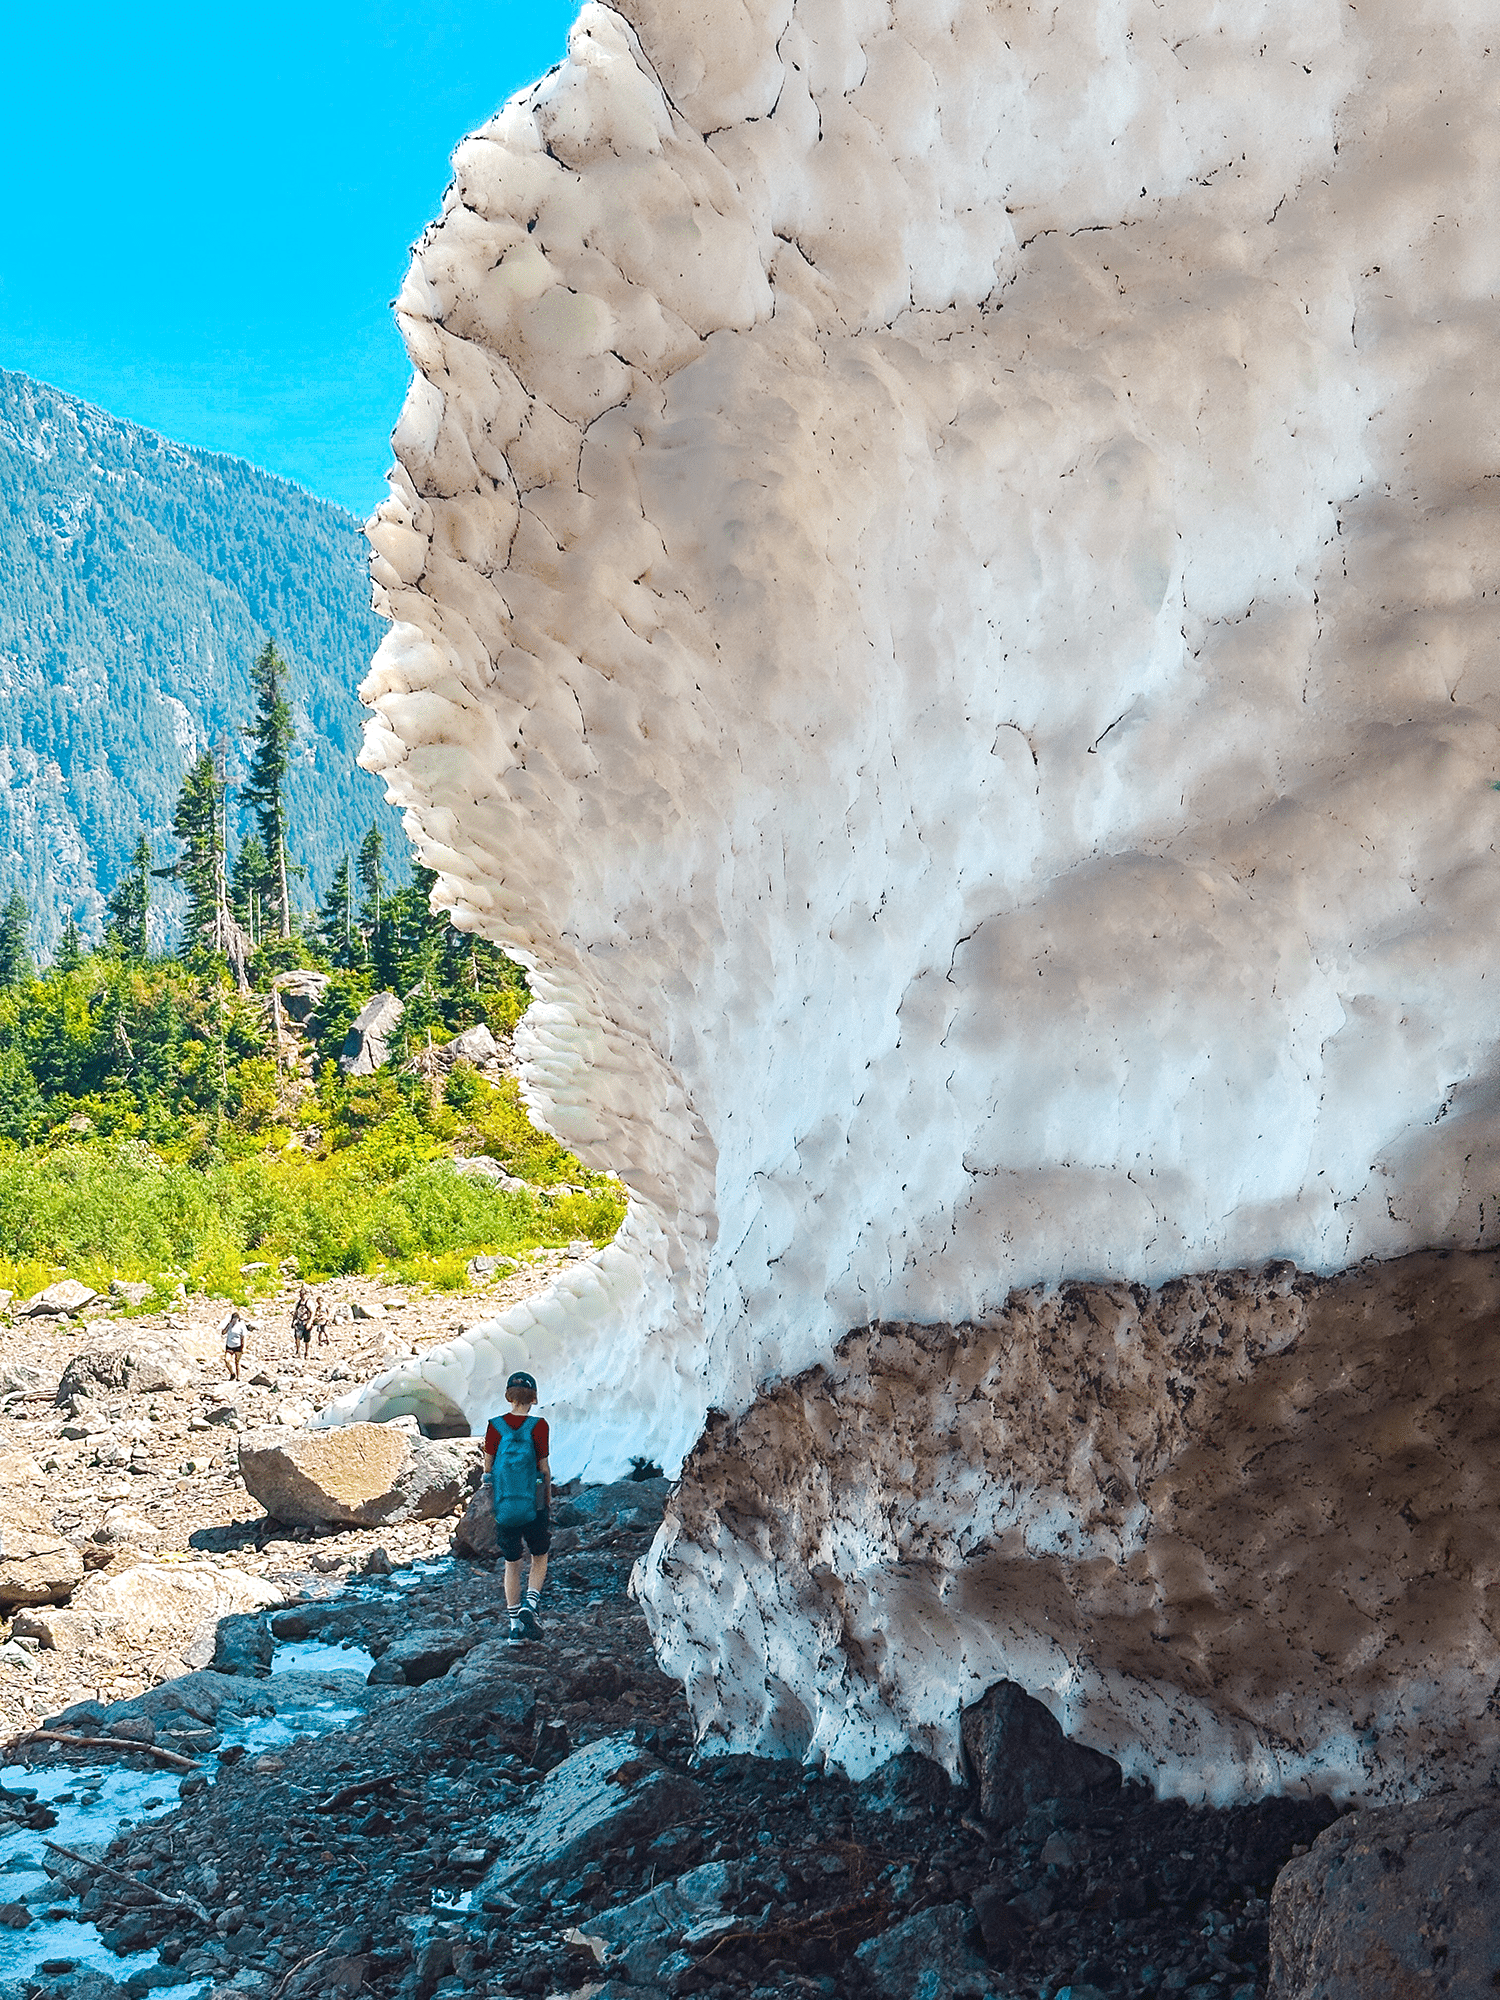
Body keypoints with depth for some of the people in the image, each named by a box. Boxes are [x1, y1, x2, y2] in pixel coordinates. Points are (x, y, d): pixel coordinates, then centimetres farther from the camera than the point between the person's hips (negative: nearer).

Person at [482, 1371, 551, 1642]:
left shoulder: (495, 1426, -3)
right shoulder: (538, 1426, -9)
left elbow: (487, 1467, 2)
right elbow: (544, 1468, -5)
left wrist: (490, 1499, 14)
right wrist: (548, 1499, 7)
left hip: (503, 1506, 2)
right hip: (532, 1506, -2)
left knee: (512, 1563, 16)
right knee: (539, 1558, 18)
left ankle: (515, 1623, 16)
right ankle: (529, 1605, -3)